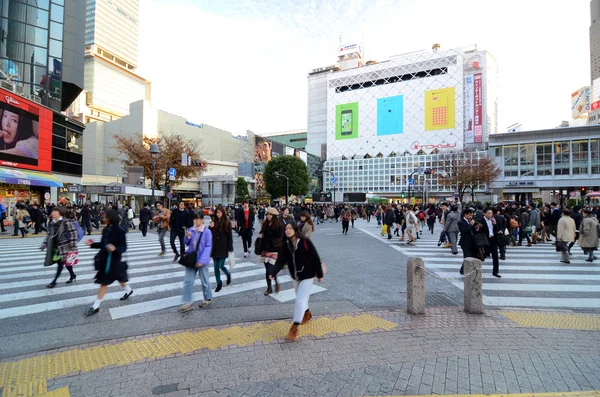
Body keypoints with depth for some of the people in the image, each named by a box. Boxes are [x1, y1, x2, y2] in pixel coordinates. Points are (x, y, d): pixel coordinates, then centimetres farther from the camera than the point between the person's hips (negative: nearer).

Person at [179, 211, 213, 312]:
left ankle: (208, 299, 31)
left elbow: (208, 247, -15)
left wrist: (202, 260, -22)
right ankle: (188, 302, 12)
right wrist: (187, 237, -10)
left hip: (201, 260, -5)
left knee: (205, 281, 11)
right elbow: (187, 244, 12)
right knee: (188, 281, 3)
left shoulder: (207, 231, -13)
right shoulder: (191, 230, 2)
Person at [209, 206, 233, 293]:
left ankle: (228, 275, 26)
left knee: (221, 265, -4)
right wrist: (210, 228, -12)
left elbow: (230, 236, -6)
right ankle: (219, 283, 23)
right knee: (216, 267, 7)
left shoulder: (227, 223, -6)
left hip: (223, 248, -4)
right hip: (215, 248, 4)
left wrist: (230, 249, -9)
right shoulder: (214, 222, 6)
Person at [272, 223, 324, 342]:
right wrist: (274, 273, -30)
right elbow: (280, 260, -13)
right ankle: (307, 313, 52)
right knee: (301, 298, 23)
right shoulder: (285, 245, -6)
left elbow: (315, 258, -13)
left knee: (300, 300, -9)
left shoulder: (305, 242, -19)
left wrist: (320, 274, -8)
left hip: (307, 275, -5)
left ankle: (294, 328, 1)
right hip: (296, 276, 5)